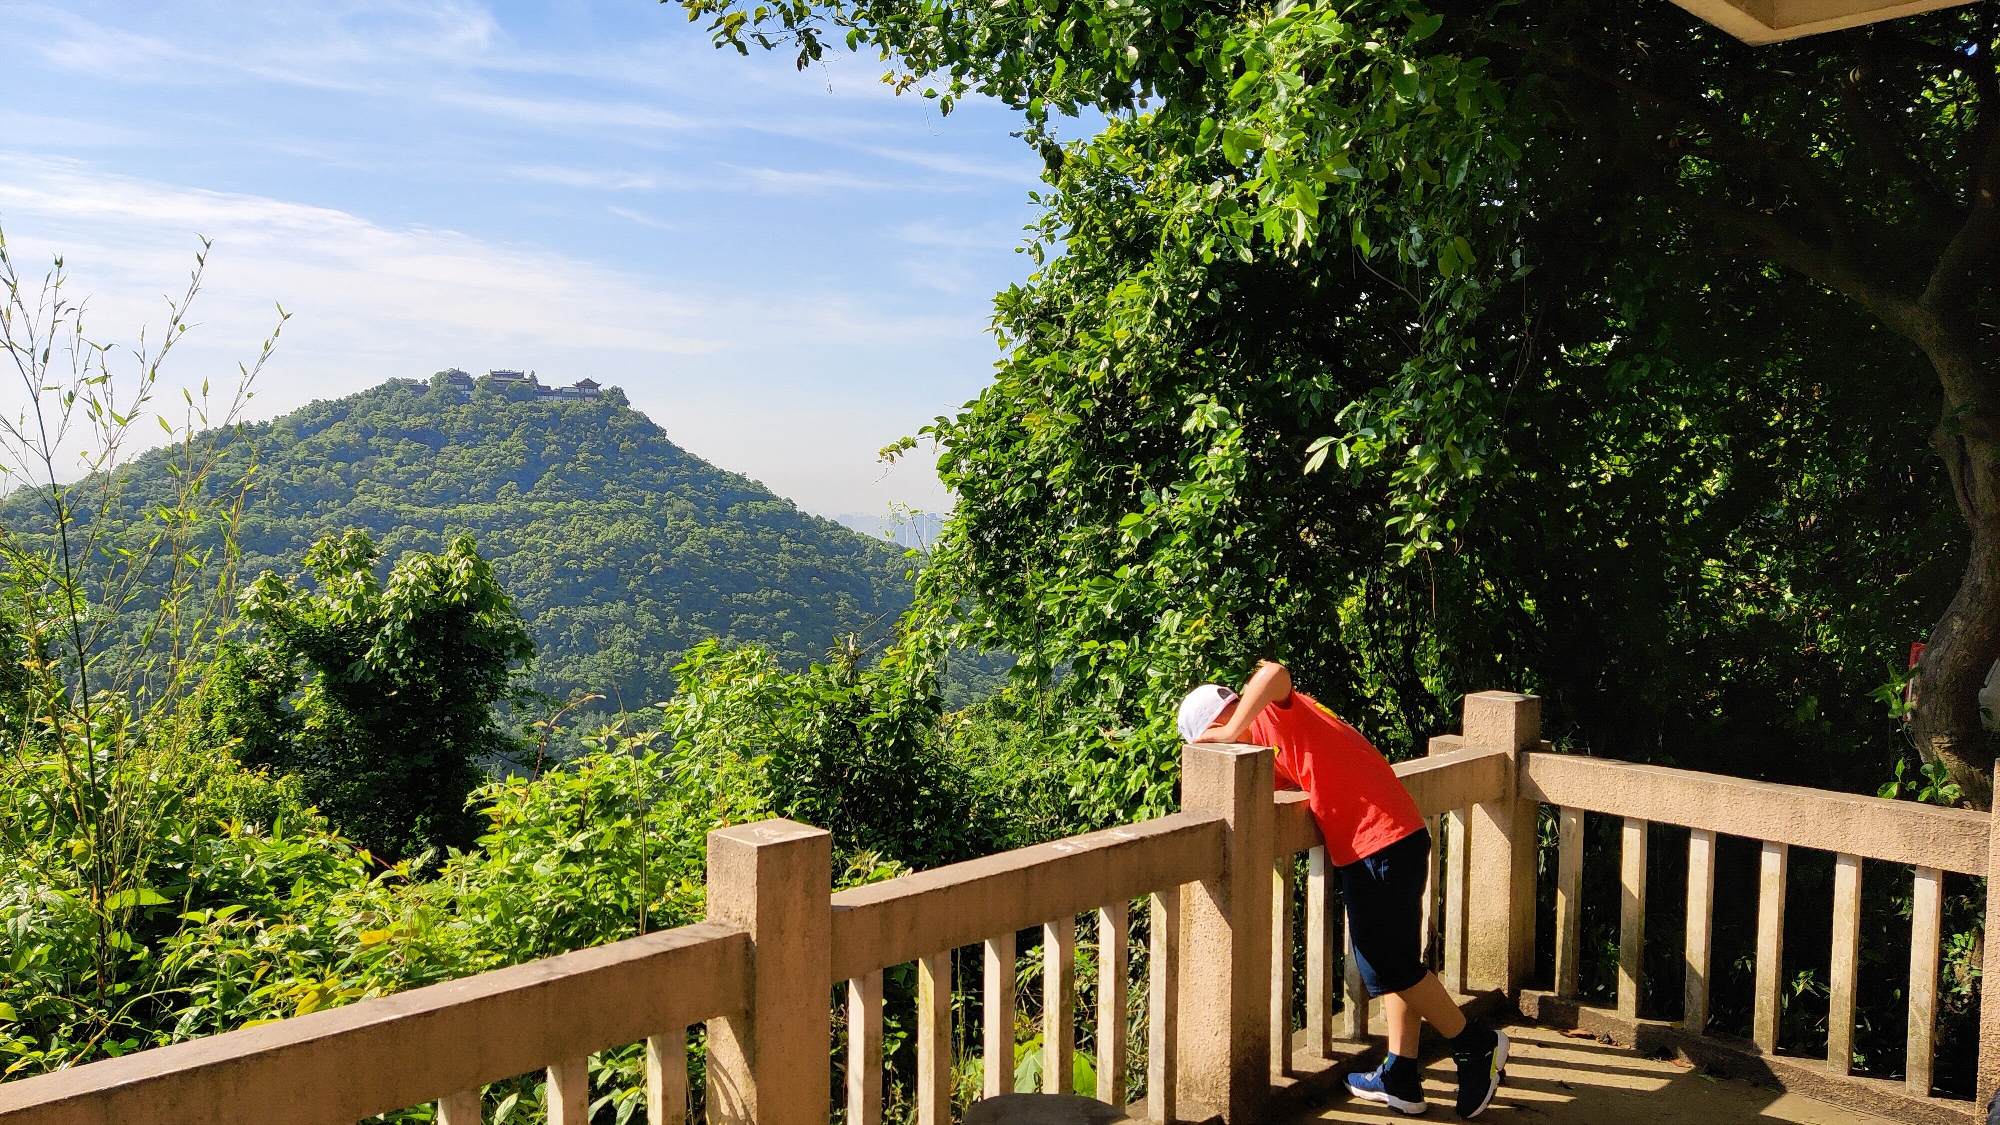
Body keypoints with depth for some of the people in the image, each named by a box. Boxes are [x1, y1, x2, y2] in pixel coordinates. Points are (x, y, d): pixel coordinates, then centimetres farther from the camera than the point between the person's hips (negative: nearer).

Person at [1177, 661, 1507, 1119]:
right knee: (1396, 965, 15)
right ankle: (1400, 1077, 23)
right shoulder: (1277, 733, 22)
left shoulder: (1272, 712, -7)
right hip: (1398, 837, 10)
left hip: (1378, 844, -10)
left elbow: (1275, 672, -29)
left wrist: (1230, 732, -23)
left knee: (1390, 968, 2)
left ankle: (1477, 1046, 16)